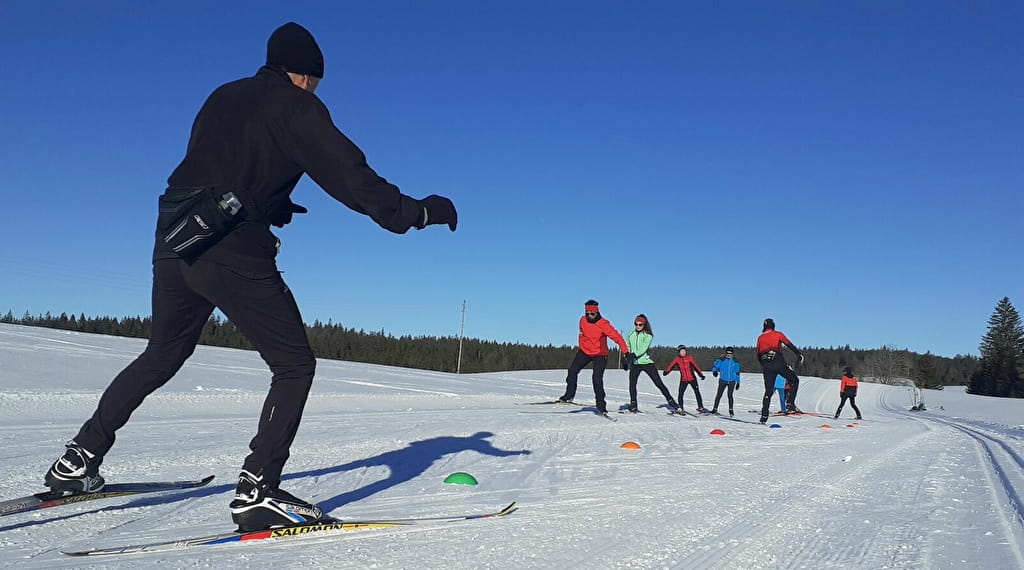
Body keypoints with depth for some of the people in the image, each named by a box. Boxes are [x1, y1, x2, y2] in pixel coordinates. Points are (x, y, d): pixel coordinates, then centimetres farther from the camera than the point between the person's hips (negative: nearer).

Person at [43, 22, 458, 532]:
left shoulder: (222, 97, 20)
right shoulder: (296, 106, -2)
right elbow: (349, 175, -12)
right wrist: (417, 212, -8)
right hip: (235, 254, -8)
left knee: (162, 357, 25)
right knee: (295, 365, 1)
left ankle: (78, 460, 31)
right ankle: (257, 491, -6)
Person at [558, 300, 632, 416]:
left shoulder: (603, 324, -22)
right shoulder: (583, 320, -5)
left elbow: (617, 337, -26)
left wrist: (626, 352, -33)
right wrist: (581, 348, 22)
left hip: (600, 354, -5)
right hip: (584, 351, 5)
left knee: (597, 378, -15)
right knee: (572, 371, -3)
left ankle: (601, 407, -7)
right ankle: (569, 395, 17)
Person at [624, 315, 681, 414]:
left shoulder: (648, 336, -5)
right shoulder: (630, 335, 7)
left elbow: (642, 349, -17)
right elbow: (627, 348, 7)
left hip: (646, 362, -3)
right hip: (635, 363, 3)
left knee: (659, 383, -3)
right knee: (632, 383, -10)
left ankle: (673, 404, 1)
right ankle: (633, 406, 3)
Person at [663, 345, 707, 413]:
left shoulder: (689, 358, -6)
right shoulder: (677, 359, -2)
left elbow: (696, 366, -12)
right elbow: (671, 366, -11)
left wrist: (701, 374, -24)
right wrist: (666, 372, -29)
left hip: (692, 378, 0)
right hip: (683, 380, 0)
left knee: (697, 392, 3)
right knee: (680, 394, -7)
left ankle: (700, 407, 16)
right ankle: (680, 408, 8)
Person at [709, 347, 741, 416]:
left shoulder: (735, 362, 5)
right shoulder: (721, 360, -3)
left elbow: (737, 373, 12)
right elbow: (714, 366, -4)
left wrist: (738, 382, 11)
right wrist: (714, 371, -27)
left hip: (732, 381, 1)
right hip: (723, 380, -1)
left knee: (730, 395, 0)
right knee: (719, 394, -3)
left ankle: (731, 410, 13)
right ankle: (715, 408, 6)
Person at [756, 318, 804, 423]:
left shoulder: (760, 338, 18)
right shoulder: (777, 334, 7)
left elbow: (758, 355, 19)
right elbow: (789, 344, -3)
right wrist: (799, 354, 0)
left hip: (766, 366, 4)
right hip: (778, 363, -4)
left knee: (768, 391, 8)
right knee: (794, 380, 12)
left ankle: (764, 416, 2)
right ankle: (790, 405, -5)